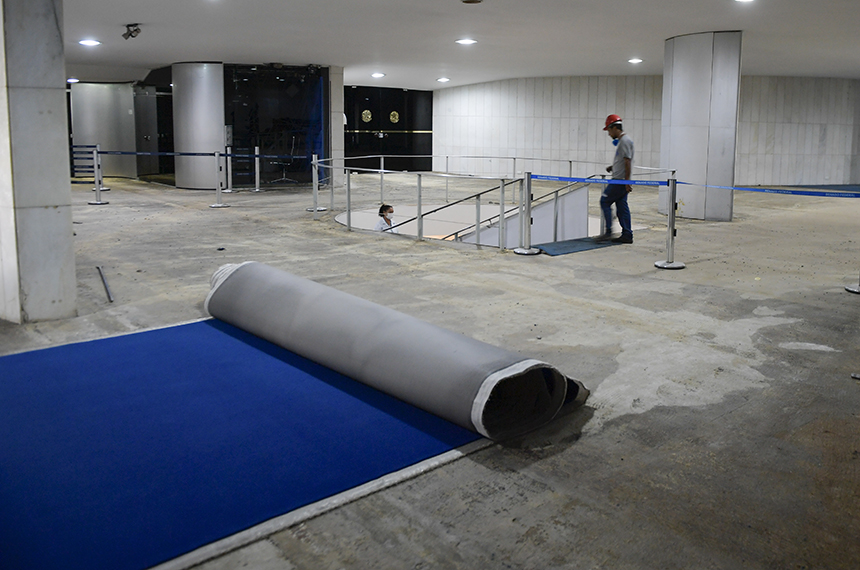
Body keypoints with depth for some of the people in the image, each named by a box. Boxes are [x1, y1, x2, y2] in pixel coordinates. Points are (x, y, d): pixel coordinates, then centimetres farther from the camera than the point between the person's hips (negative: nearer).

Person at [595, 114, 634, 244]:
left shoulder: (625, 141, -15)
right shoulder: (621, 140, 16)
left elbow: (628, 162, -20)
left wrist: (627, 182, -23)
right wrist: (612, 167, 13)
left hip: (620, 180, -10)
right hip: (620, 180, 10)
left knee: (605, 201, -5)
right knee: (621, 205, 9)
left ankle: (608, 232, -4)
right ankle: (627, 235, 11)